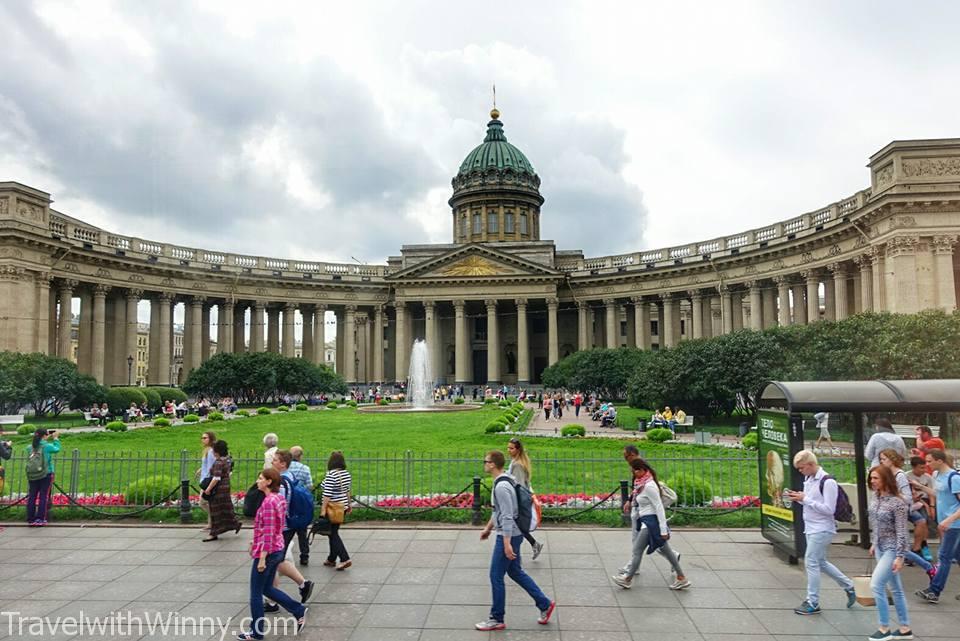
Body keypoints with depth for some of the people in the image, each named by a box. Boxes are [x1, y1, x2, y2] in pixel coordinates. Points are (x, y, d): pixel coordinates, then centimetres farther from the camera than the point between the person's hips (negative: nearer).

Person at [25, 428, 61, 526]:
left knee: (32, 496, 9)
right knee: (43, 496, 2)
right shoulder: (47, 446, -11)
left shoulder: (30, 447, 0)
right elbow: (57, 449, 7)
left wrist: (47, 439, 20)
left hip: (32, 476, 4)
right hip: (46, 475, -4)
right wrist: (55, 438, 19)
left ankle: (30, 519, 12)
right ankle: (40, 519, 1)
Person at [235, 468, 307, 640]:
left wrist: (262, 558, -21)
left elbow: (268, 532, -23)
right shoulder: (278, 498, 7)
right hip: (277, 550, 9)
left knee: (255, 593, 6)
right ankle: (299, 610, 20)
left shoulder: (268, 502, -21)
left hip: (267, 552, -9)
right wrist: (256, 542, 24)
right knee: (267, 588, 20)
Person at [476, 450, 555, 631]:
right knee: (515, 572, 18)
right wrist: (488, 528, 29)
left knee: (496, 576, 1)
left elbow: (507, 517, -26)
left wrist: (507, 544, -26)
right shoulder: (501, 483, 9)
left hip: (508, 536, -10)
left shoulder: (501, 487, -23)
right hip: (511, 534, 10)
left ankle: (497, 619, 14)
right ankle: (545, 604, 25)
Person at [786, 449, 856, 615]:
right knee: (820, 562, 17)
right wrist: (799, 498, -2)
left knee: (811, 562, -4)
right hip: (811, 528, 9)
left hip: (822, 530, -9)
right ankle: (849, 587, 34)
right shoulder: (808, 479, 8)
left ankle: (813, 603, 6)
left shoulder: (828, 482, -18)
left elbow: (829, 509, -20)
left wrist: (805, 499, -22)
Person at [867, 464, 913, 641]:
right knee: (895, 588, 14)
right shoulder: (877, 499, 3)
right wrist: (873, 544, 19)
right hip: (880, 548, 8)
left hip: (892, 549, -8)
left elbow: (901, 532, -19)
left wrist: (900, 556, -20)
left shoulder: (897, 503, -20)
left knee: (876, 585, -11)